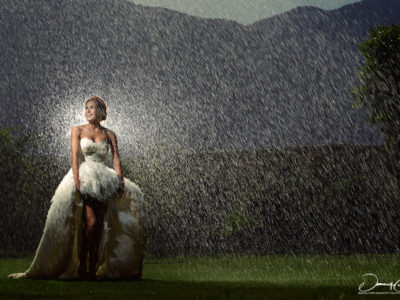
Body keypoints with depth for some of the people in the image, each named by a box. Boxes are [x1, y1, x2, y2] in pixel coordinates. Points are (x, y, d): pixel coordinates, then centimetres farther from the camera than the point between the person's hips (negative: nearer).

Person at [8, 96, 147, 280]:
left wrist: (121, 181, -9)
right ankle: (82, 267, -10)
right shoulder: (78, 130, 6)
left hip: (103, 181, 3)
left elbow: (116, 159, 5)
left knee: (101, 225, -2)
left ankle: (95, 268, 5)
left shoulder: (109, 134, 13)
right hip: (83, 177, -3)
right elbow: (75, 157, -4)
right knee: (90, 222, -16)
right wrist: (77, 182, -17)